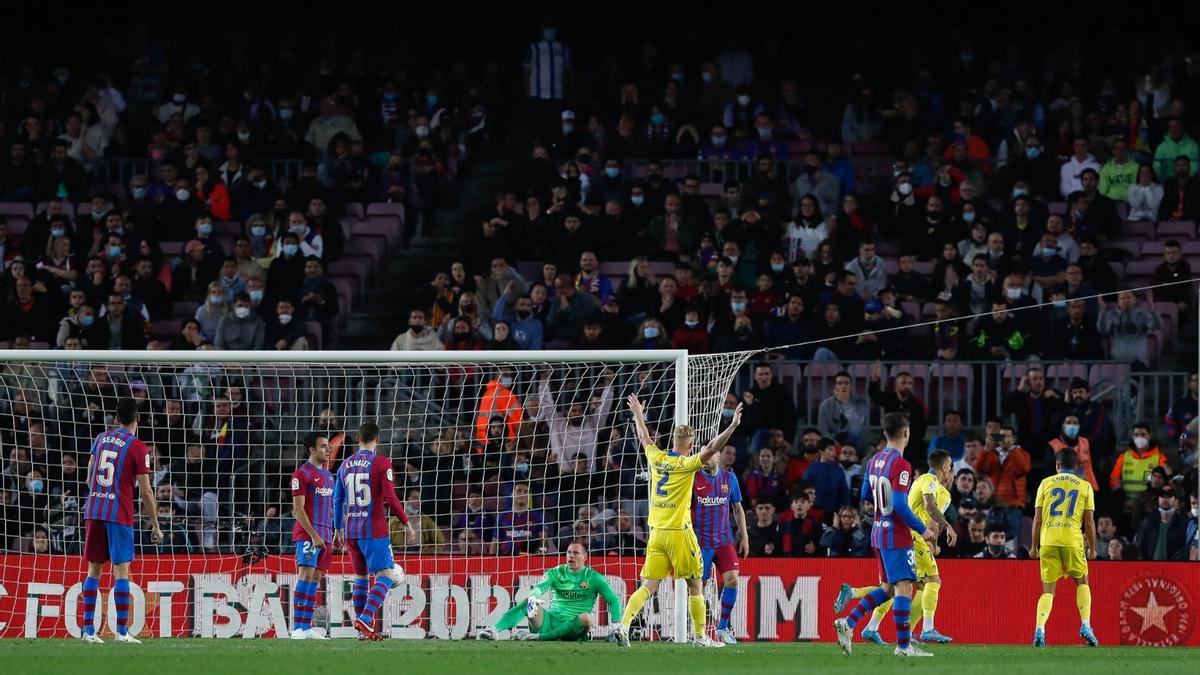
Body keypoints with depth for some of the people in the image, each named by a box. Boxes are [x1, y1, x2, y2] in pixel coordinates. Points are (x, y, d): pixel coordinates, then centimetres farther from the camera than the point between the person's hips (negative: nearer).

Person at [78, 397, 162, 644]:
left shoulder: (101, 438, 11)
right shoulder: (138, 447, -5)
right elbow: (145, 491, -7)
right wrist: (155, 526, -1)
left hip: (94, 511, 5)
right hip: (119, 514, -5)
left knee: (94, 569, 8)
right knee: (121, 571, -4)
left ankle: (88, 630, 4)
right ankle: (122, 631, -9)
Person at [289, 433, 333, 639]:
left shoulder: (327, 475, 18)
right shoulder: (302, 474, -7)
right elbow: (298, 509, -13)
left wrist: (333, 534, 18)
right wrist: (313, 535, -19)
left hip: (324, 536, 8)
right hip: (307, 534, -8)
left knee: (316, 579, 6)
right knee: (306, 575, -14)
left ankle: (307, 628, 7)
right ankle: (297, 628, -16)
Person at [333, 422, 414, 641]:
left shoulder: (345, 465, 9)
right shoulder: (381, 464, -8)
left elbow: (337, 501, 14)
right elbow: (390, 499, -14)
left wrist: (338, 531, 22)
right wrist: (406, 523, -3)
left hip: (350, 531, 6)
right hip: (374, 530, -6)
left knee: (360, 578, 15)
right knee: (385, 576, -6)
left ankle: (363, 629, 14)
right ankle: (365, 619, -25)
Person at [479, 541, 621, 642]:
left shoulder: (593, 577, 4)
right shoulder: (556, 573, 8)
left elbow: (613, 600, 0)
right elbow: (540, 587, -10)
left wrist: (615, 624, -16)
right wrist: (533, 596, -36)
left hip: (572, 627, -2)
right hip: (550, 620, 2)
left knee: (587, 618, -36)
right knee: (528, 603, -24)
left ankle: (537, 637, -39)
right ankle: (494, 630, -46)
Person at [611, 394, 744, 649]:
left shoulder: (656, 458, 7)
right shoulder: (686, 464, -9)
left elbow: (645, 438, 25)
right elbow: (711, 449, -20)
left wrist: (638, 415, 41)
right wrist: (733, 425, -20)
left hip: (656, 532, 5)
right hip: (679, 532, -5)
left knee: (648, 587, 3)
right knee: (695, 585, 7)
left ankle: (623, 625, -15)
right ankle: (700, 636, 10)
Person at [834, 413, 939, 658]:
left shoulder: (875, 460, 10)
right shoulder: (901, 465, -17)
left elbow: (866, 495, 20)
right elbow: (899, 505, -22)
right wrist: (922, 529, -14)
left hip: (878, 532, 9)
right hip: (897, 536, -9)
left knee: (889, 588, 16)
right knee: (904, 587, -6)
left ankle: (848, 623, 7)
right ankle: (903, 645, -7)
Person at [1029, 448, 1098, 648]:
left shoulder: (1046, 483, 8)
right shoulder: (1085, 487, 8)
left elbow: (1037, 518, 5)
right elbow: (1089, 522, 5)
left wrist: (1034, 546, 11)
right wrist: (1092, 548, 14)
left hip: (1048, 541, 1)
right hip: (1073, 540, -1)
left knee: (1048, 590, 6)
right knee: (1082, 583, 20)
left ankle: (1040, 629, -14)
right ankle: (1085, 625, 3)